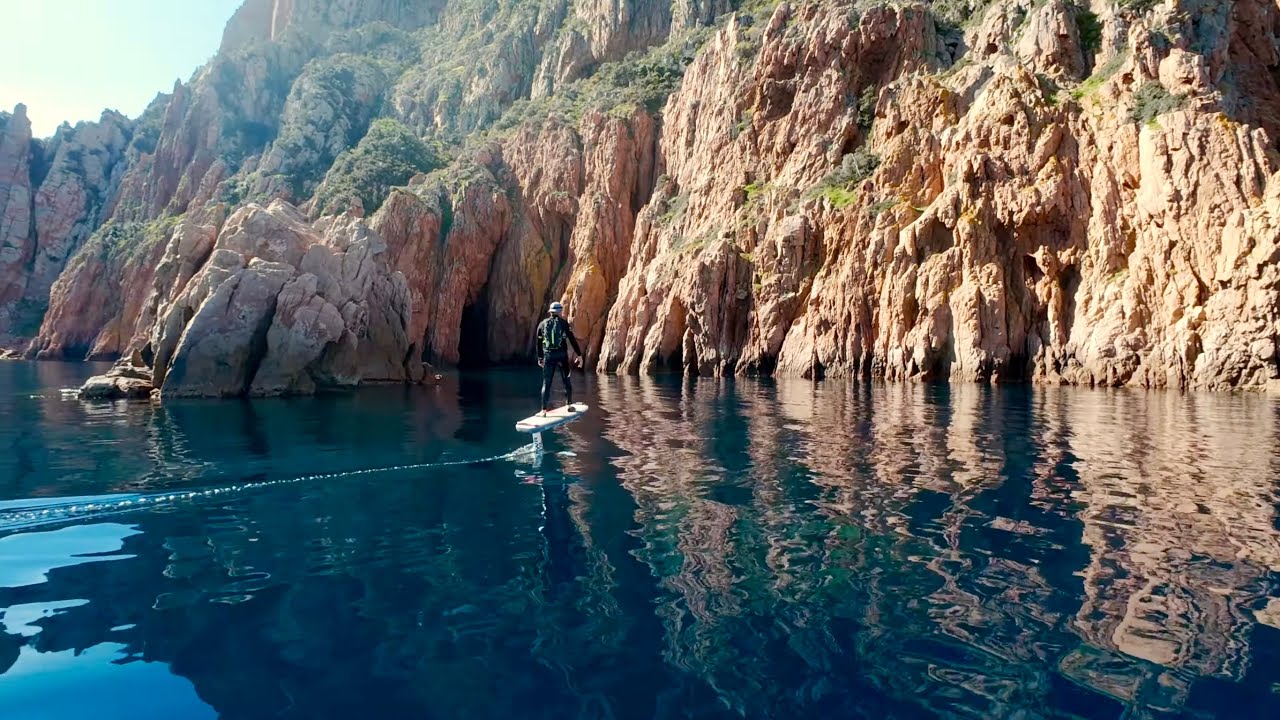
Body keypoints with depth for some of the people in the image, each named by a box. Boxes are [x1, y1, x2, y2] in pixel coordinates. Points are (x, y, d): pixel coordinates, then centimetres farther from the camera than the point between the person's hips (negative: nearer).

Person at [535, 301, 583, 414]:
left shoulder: (542, 324, 8)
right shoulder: (564, 323, 0)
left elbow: (539, 343, 12)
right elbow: (572, 340, -4)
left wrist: (540, 358, 21)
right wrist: (579, 355, -1)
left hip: (548, 356, 2)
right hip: (562, 355, -2)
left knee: (546, 383, 4)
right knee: (567, 381, 14)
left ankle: (544, 409, -2)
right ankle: (569, 404, 19)